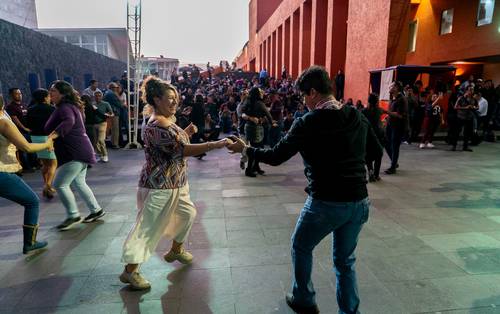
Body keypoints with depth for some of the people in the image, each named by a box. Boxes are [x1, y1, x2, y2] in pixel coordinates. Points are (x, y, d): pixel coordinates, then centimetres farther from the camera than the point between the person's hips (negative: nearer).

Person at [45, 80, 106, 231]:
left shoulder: (64, 107, -15)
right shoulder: (68, 106, 19)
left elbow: (69, 121, -36)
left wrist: (52, 136, -45)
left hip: (75, 153, -11)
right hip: (79, 151, 11)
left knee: (59, 184, -7)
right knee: (78, 183, 18)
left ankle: (73, 216, 4)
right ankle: (96, 210, 24)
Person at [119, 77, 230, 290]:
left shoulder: (167, 121, 9)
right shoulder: (157, 126, -24)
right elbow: (183, 150, -30)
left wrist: (186, 133, 0)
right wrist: (215, 145, -32)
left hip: (174, 182, 10)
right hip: (159, 185, -10)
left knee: (187, 213, 20)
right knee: (149, 226, -1)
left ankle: (176, 250, 40)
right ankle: (130, 271, 13)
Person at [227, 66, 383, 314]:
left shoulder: (308, 123, -13)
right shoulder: (358, 117, 3)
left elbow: (275, 157, -10)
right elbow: (376, 151, 13)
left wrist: (244, 149, 4)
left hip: (326, 202, -5)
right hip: (359, 201, 5)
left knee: (301, 248, 23)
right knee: (345, 260, 22)